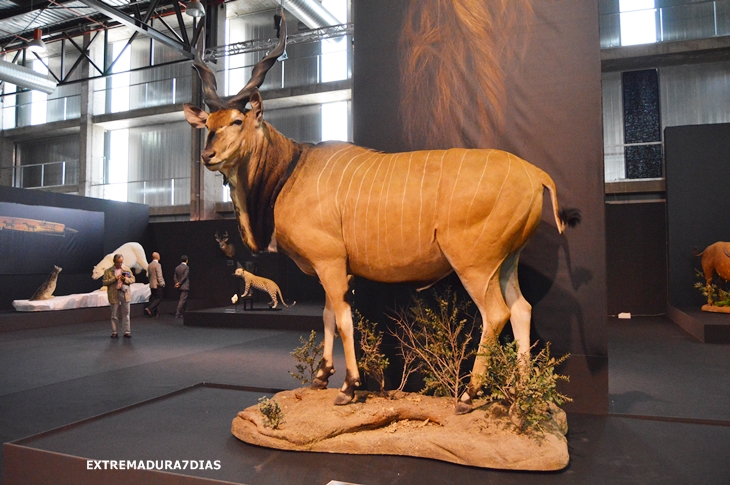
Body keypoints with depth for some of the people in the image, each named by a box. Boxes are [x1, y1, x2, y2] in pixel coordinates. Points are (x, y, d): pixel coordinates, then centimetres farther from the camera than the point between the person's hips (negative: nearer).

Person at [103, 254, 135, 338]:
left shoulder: (127, 269, 8)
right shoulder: (108, 271, 2)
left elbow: (133, 279, 8)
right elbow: (104, 282, -4)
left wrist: (125, 279, -11)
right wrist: (114, 279, -15)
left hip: (125, 294, 1)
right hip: (114, 295, -1)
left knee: (126, 314, 4)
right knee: (114, 315, 7)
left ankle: (127, 332, 9)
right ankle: (114, 332, 16)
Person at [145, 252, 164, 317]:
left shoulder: (150, 265, 10)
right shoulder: (157, 265, -15)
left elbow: (149, 275, 14)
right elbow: (159, 276, -17)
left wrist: (151, 282, 20)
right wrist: (162, 284, -11)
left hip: (152, 284, 8)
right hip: (157, 284, -8)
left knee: (154, 298, 11)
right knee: (159, 298, -4)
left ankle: (154, 313, 13)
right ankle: (149, 309, -15)